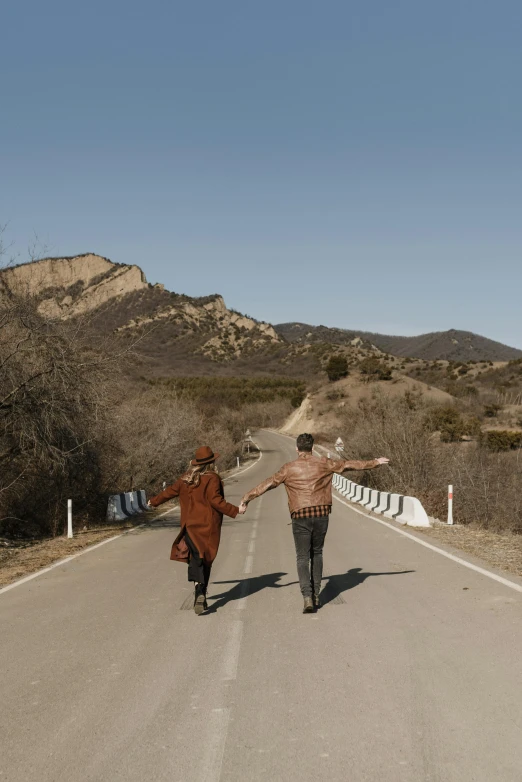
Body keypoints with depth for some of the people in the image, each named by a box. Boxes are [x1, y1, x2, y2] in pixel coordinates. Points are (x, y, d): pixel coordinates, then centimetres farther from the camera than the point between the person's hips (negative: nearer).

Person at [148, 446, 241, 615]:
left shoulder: (186, 479, 7)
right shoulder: (212, 478, -10)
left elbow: (169, 491, 18)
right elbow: (216, 501, -18)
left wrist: (154, 501, 34)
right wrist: (235, 511, -17)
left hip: (190, 525, 3)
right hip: (208, 526, -3)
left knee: (196, 558, 1)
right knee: (206, 560, 8)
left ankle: (199, 590, -19)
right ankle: (201, 594, 12)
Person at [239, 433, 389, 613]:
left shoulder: (289, 468, 1)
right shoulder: (323, 463, 6)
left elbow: (267, 484, 3)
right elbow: (349, 464, 15)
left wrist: (246, 499, 12)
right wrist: (374, 463, 29)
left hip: (301, 517, -2)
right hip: (321, 514, 2)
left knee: (303, 557, 3)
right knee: (317, 553, 19)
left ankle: (307, 596, -12)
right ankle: (316, 594, 18)